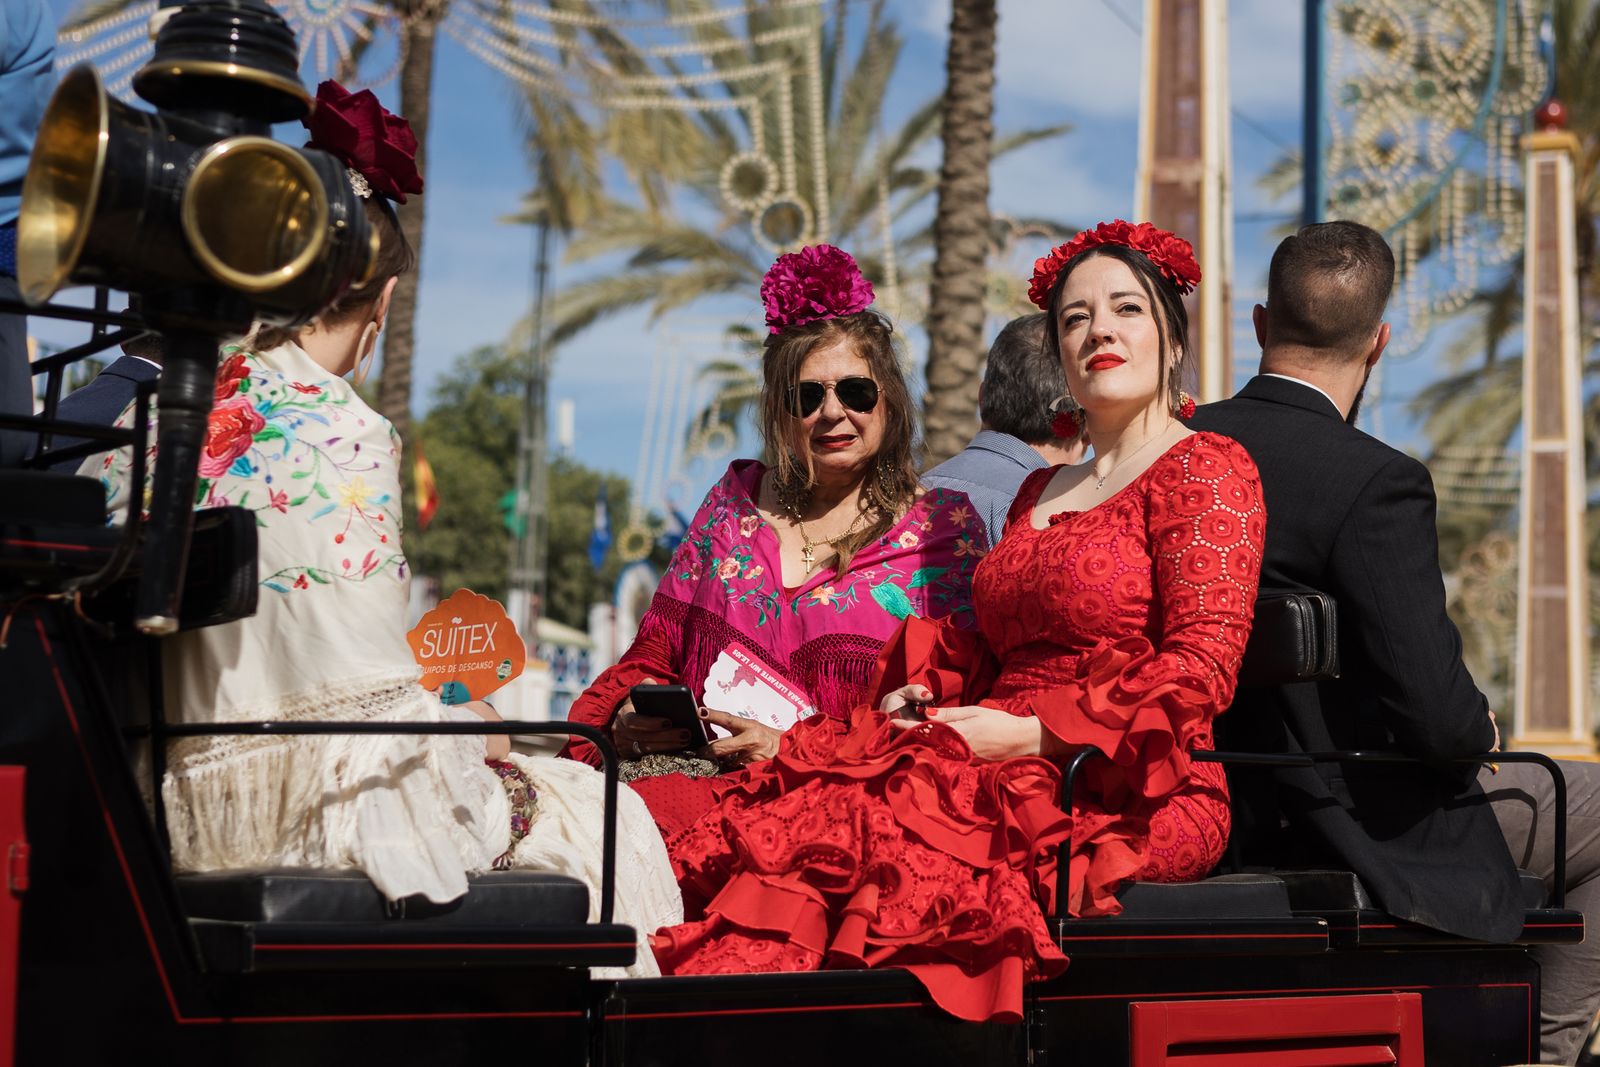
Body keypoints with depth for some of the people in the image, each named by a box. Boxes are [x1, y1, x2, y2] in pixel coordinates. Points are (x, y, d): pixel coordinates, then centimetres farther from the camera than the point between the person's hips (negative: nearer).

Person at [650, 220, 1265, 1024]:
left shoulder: (1206, 469, 1)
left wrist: (1034, 734, -15)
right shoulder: (1040, 492, 26)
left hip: (1126, 803, -7)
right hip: (1019, 776, 7)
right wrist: (911, 694, 3)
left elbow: (1200, 670, -9)